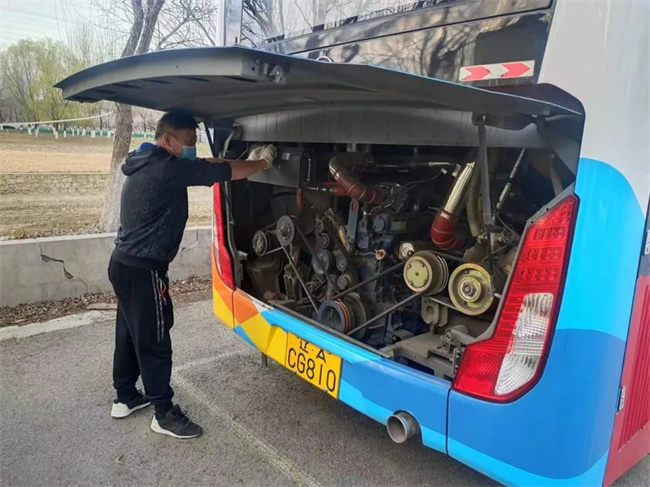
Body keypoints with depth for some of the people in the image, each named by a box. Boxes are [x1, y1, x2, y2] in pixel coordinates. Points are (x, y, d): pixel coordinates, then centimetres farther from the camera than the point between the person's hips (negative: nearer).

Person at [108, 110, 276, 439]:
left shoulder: (147, 165, 12)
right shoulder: (169, 169, -20)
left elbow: (206, 167, 17)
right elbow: (228, 172, -16)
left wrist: (250, 160, 11)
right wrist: (263, 162, 0)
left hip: (124, 263, 10)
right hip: (143, 269, -10)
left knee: (130, 333, 20)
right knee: (154, 341, 1)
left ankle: (125, 397, 36)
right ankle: (164, 414, 14)